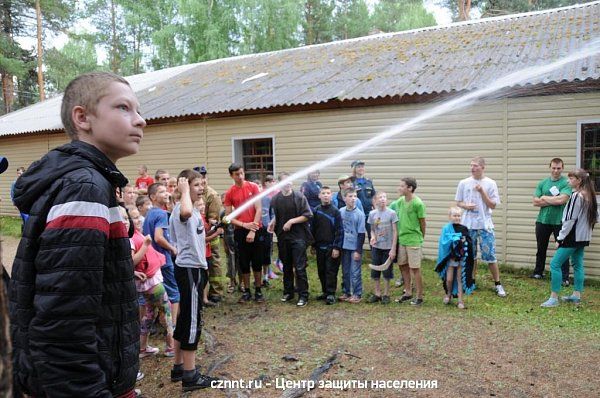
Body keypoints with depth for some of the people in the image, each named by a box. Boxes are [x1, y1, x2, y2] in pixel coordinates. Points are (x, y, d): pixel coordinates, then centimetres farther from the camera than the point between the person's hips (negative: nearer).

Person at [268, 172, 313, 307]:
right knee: (286, 266, 15)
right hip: (282, 237, 4)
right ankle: (288, 292, 28)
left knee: (300, 267, -4)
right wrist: (273, 222, -1)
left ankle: (303, 296, 4)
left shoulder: (299, 197, -6)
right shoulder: (275, 199, 4)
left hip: (298, 237, -4)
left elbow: (307, 215, -8)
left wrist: (292, 221, -15)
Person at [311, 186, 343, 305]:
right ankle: (325, 291, 24)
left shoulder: (335, 211, -7)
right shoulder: (316, 211, 5)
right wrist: (313, 245, 9)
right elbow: (312, 228, 10)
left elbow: (339, 231, -9)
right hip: (319, 247, 5)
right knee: (321, 271, 11)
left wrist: (337, 247, -13)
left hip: (331, 247, -4)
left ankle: (331, 294, 6)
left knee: (331, 271, -2)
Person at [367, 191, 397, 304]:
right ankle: (377, 294, 23)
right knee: (375, 272, 9)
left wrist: (393, 249, -10)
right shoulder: (372, 213, 0)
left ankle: (386, 294, 21)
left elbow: (395, 232, -7)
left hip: (388, 247, -3)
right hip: (376, 247, 3)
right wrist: (372, 237, -13)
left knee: (387, 272, 6)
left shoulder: (391, 213, -9)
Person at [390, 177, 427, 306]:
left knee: (415, 268, 1)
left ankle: (419, 296, 13)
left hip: (413, 241, -7)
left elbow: (423, 223, -5)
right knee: (403, 266, 14)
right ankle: (408, 292, 28)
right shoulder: (400, 201, 4)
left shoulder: (418, 203, -15)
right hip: (401, 239, 7)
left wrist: (420, 238, 6)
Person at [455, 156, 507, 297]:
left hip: (485, 225, -2)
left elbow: (493, 205, -5)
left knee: (490, 255, -1)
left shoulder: (490, 183, -3)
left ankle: (498, 284, 11)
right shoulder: (464, 183, 2)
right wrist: (466, 206, -13)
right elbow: (458, 202, 8)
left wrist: (482, 192, -15)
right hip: (468, 225, 2)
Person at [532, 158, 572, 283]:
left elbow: (561, 200, -20)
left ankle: (565, 277, 10)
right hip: (543, 220, 4)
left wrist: (544, 198, -7)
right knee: (541, 248, 16)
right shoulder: (542, 183, 6)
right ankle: (538, 272, 29)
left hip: (559, 222, -4)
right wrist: (553, 200, -11)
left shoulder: (566, 183, -6)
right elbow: (535, 202, -2)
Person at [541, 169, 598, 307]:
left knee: (555, 264, -7)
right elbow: (596, 217, 17)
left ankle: (554, 298, -6)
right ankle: (576, 295, 23)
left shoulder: (577, 196, -18)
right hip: (584, 238, 10)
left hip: (573, 237, -10)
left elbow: (570, 219, -20)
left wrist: (560, 237, -15)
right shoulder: (590, 196, 9)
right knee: (578, 265, 17)